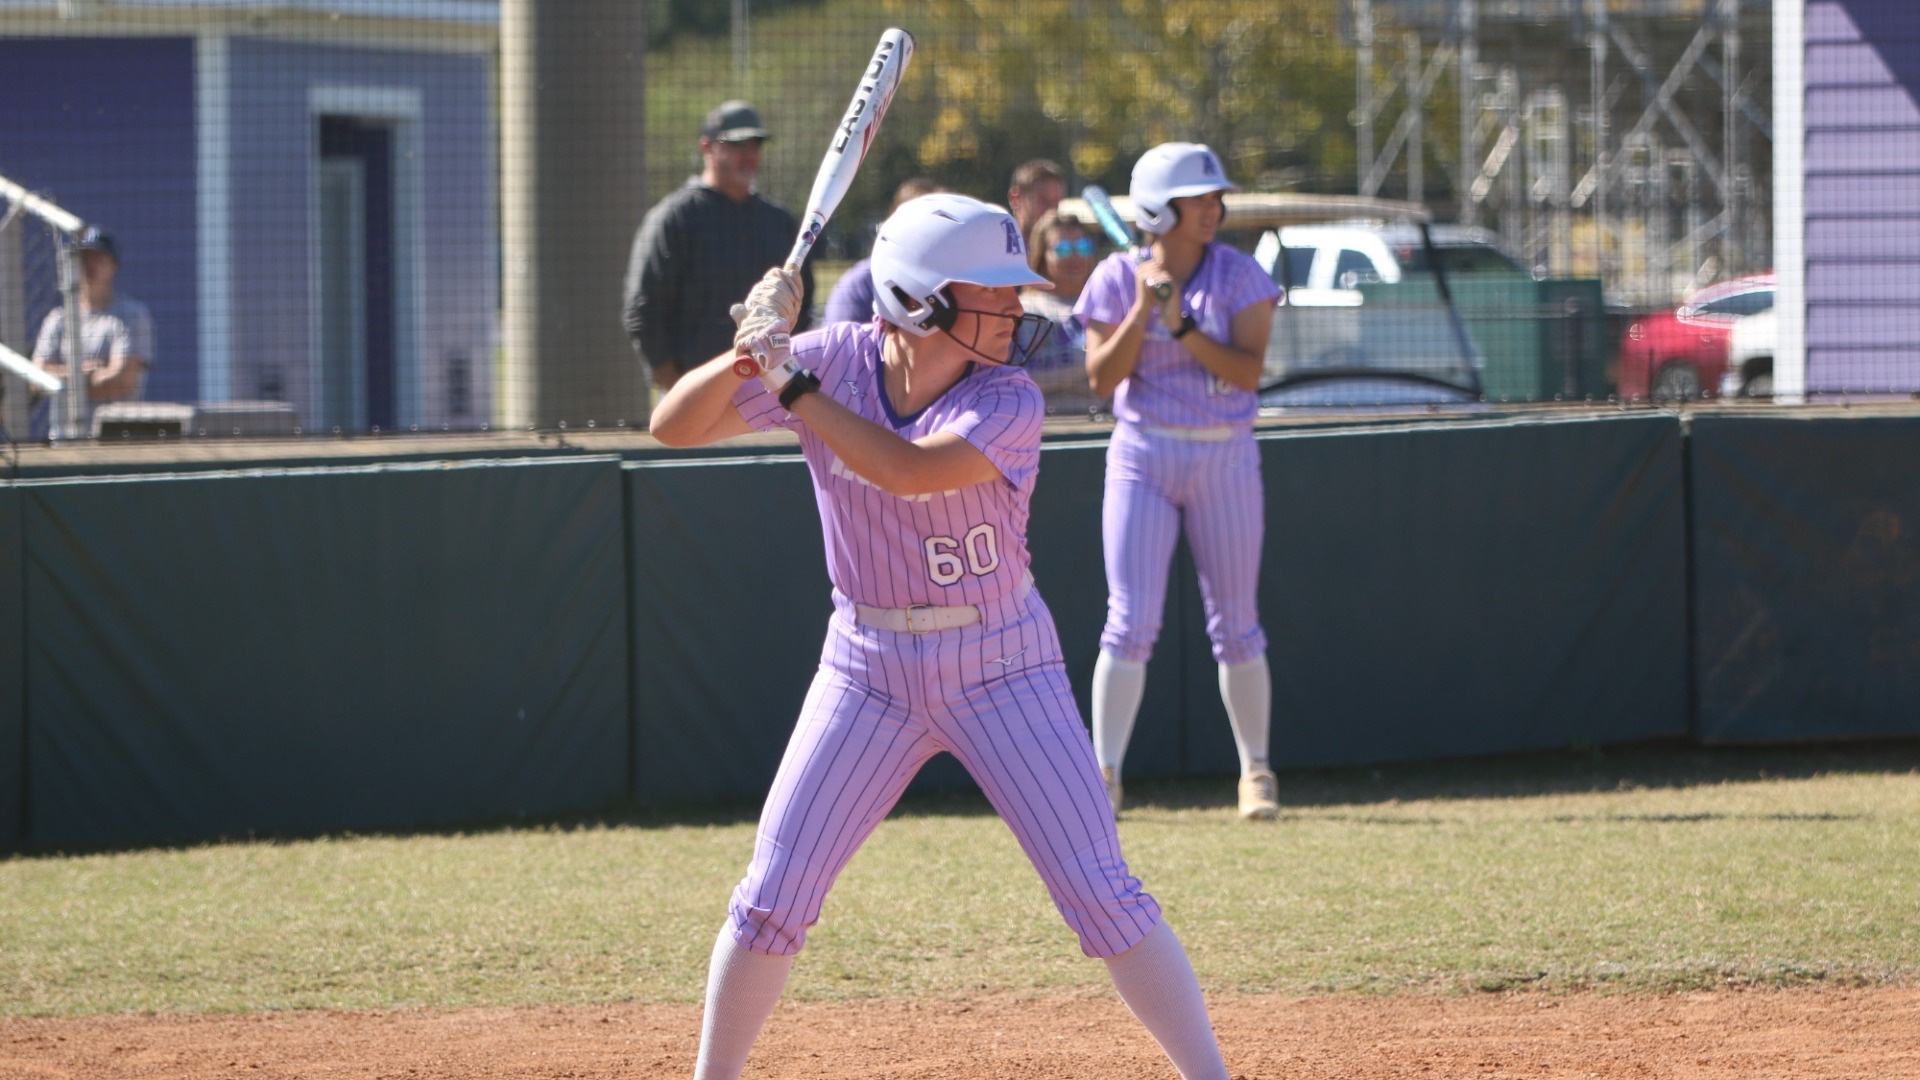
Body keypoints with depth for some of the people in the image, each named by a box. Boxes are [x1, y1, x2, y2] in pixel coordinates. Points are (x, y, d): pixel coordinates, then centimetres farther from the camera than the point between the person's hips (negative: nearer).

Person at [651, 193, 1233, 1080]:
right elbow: (674, 426, -10)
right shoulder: (833, 361, -9)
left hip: (1001, 666, -2)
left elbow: (908, 470, -35)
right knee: (773, 894, 0)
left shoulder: (1007, 402, -17)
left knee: (1099, 891, -6)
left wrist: (789, 382, -31)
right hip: (869, 666, 2)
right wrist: (745, 355, -29)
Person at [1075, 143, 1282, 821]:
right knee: (1131, 620, -9)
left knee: (1236, 626, 6)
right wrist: (1143, 309, -17)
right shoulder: (1117, 278, -1)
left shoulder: (1239, 276, -1)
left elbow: (1249, 369, -12)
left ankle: (1256, 771, 19)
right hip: (1143, 457, -1)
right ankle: (1104, 776, -6)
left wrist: (1180, 324, -20)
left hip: (1226, 459, 1)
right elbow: (1101, 377, -7)